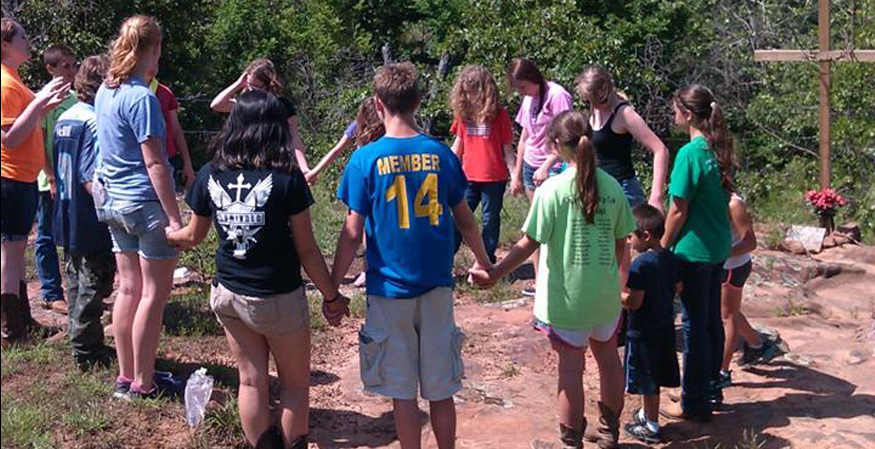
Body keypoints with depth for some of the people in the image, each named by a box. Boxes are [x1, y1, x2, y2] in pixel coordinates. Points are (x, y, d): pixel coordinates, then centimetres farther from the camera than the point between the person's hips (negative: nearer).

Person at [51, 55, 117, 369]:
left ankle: (85, 345, 30)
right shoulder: (95, 122, -20)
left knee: (78, 283, 19)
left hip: (67, 222, 9)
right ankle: (86, 352, 12)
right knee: (93, 287, 3)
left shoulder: (63, 119, 8)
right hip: (91, 225, -9)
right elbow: (92, 180, -26)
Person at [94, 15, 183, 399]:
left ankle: (126, 376, 22)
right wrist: (175, 216, -17)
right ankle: (143, 384, 9)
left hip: (114, 200, 8)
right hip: (147, 203, -8)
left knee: (129, 288, 14)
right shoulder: (142, 98, -18)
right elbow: (154, 162, -20)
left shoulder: (105, 92, 9)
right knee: (154, 294, 2)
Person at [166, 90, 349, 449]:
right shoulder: (286, 178, -16)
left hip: (228, 295, 4)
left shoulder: (211, 175, -4)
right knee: (295, 383, 15)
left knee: (251, 381, 16)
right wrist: (332, 297, 0)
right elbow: (307, 250, -12)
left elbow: (194, 236, 10)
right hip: (278, 299, -4)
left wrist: (168, 235, 33)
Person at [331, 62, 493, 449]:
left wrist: (333, 288, 0)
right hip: (436, 286, 3)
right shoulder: (440, 154, -2)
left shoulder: (366, 158, -10)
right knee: (441, 390, 13)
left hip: (389, 288, -2)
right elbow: (465, 220, 7)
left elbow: (352, 234, -10)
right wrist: (484, 264, 23)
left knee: (402, 392, 10)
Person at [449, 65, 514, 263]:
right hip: (469, 176, 3)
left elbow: (507, 149, -5)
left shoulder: (499, 115, -8)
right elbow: (458, 145, 12)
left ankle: (488, 260, 21)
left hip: (494, 178, -3)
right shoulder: (463, 113, 3)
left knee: (490, 219, 10)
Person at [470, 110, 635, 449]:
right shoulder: (612, 186, -2)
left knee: (571, 368, 7)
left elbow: (530, 243, -16)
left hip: (567, 295, -4)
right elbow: (621, 243, 5)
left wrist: (494, 274, -6)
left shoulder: (553, 188, -15)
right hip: (605, 293, 4)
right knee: (608, 358, 21)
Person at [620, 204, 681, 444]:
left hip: (643, 331, -8)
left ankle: (651, 427, 17)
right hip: (665, 326, 8)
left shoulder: (640, 265, -24)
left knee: (648, 381, 5)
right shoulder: (670, 258, 0)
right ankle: (647, 413, 37)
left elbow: (633, 302, -25)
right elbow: (678, 288, 11)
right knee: (654, 376, 21)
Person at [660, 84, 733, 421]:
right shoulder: (719, 150, 4)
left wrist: (662, 248, -6)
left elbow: (678, 211, -18)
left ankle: (695, 404, 12)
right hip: (719, 248, 8)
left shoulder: (690, 154, -19)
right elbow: (725, 196, 12)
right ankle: (711, 389, 32)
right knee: (712, 320, 18)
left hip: (693, 250, -8)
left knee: (695, 325, 1)